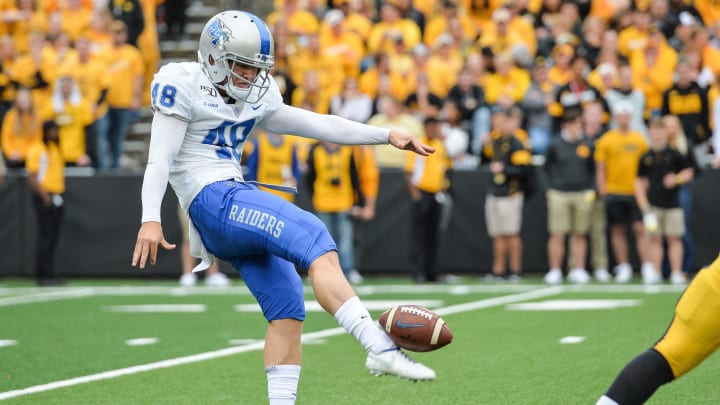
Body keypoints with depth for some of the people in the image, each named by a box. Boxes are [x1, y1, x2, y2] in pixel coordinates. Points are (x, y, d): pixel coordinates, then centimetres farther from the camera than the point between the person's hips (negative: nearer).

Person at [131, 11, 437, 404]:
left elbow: (317, 124, 19)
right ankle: (380, 349, -33)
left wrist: (387, 135, 13)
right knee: (313, 237, -24)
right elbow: (160, 159, -9)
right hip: (211, 200, -9)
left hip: (236, 200, 9)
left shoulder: (253, 100, 18)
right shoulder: (184, 87, -3)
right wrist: (150, 219, -22)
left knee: (287, 307, 0)